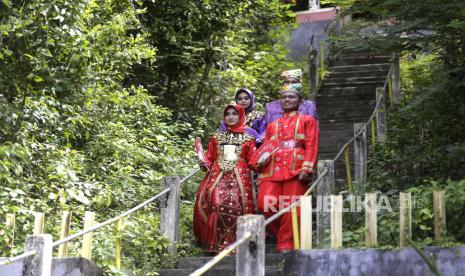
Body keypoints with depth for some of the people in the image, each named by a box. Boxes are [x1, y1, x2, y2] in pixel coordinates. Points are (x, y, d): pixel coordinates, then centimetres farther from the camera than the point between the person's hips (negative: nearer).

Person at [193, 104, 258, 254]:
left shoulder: (248, 138, 14)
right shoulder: (216, 137, 20)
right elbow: (210, 158, 17)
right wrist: (205, 163, -2)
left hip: (240, 176, -2)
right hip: (217, 175, 2)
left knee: (237, 205, -20)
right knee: (215, 203, -18)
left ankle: (236, 244, -15)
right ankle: (216, 243, -14)